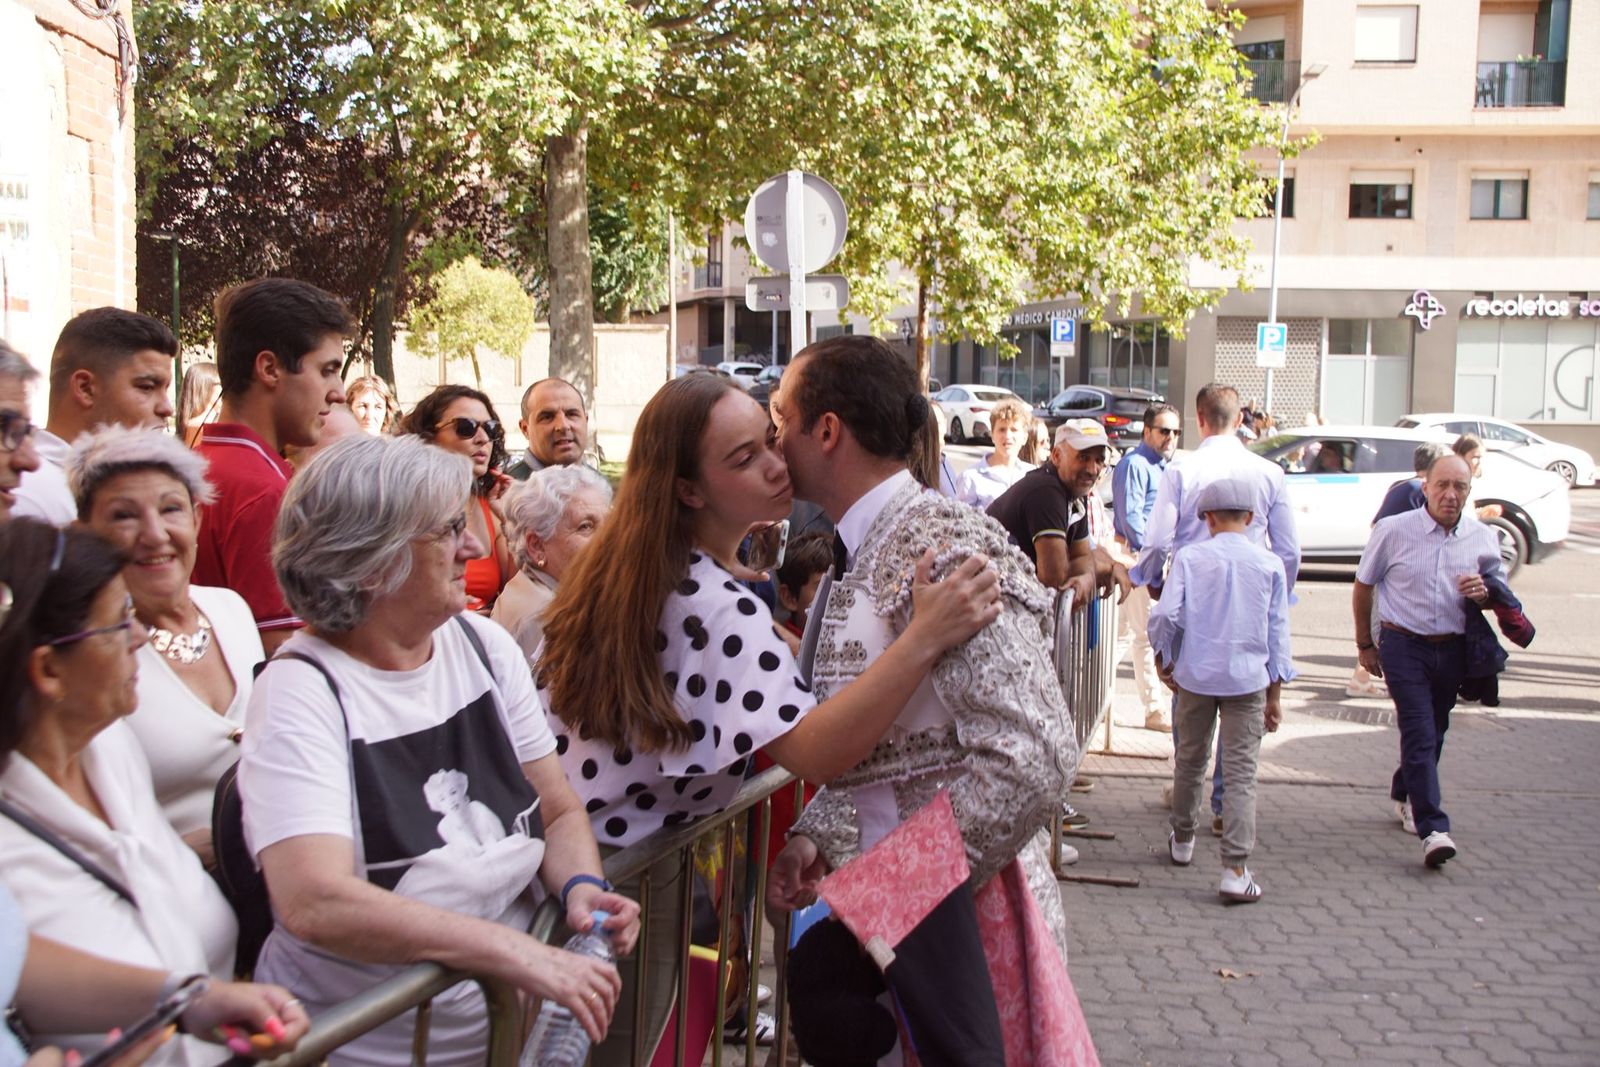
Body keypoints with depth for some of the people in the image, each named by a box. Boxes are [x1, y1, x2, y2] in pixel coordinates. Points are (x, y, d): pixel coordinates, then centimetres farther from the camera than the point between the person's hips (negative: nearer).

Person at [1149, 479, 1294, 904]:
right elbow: (1277, 631, 4)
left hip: (1195, 676, 1)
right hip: (1248, 678, -1)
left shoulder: (1189, 557, -3)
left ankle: (1183, 840, 37)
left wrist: (1166, 660, 9)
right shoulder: (1270, 565, 1)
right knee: (1241, 774, -2)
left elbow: (1166, 614, -9)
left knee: (1190, 761, 19)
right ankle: (1235, 870, -9)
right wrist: (1274, 693, 11)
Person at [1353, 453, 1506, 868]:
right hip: (1404, 646, -4)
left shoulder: (1483, 538, 1)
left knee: (1433, 732, 16)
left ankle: (1404, 793, 42)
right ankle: (1433, 829, -15)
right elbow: (1363, 587, 3)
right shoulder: (1394, 530, -7)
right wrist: (1365, 644, 6)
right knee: (1420, 733, -12)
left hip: (1453, 649, 4)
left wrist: (1485, 592, -10)